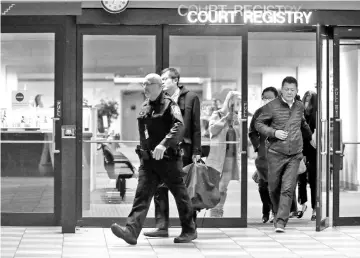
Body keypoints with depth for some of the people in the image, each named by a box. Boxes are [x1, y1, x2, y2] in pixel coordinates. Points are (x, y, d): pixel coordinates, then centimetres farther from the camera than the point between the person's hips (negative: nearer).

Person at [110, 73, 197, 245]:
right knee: (142, 194, -6)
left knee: (180, 194, 6)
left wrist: (164, 144, -38)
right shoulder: (144, 107, 13)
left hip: (168, 158, -6)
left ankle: (189, 231, 20)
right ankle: (131, 231, -16)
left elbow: (179, 126, -26)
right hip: (148, 159, 6)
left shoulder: (169, 105, -9)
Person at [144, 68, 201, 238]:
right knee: (160, 188, -1)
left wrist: (196, 152, -7)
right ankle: (162, 227, 4)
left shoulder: (190, 98, 0)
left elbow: (196, 127, -2)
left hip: (183, 149, -4)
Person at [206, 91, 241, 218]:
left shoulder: (235, 117, 14)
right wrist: (226, 117, -15)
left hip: (230, 156, 4)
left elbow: (239, 136, 15)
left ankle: (219, 210, 9)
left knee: (223, 187, 2)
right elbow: (213, 129, -15)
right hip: (217, 155, -4)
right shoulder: (217, 115, 0)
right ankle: (213, 212, 2)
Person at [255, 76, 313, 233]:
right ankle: (277, 213, 34)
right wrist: (274, 132, -12)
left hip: (294, 155, 2)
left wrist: (311, 138, 41)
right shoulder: (272, 107, -5)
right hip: (276, 154, -2)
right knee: (274, 188, 8)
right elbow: (258, 124, 2)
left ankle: (281, 222, -9)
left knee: (288, 189, -8)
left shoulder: (299, 107, 8)